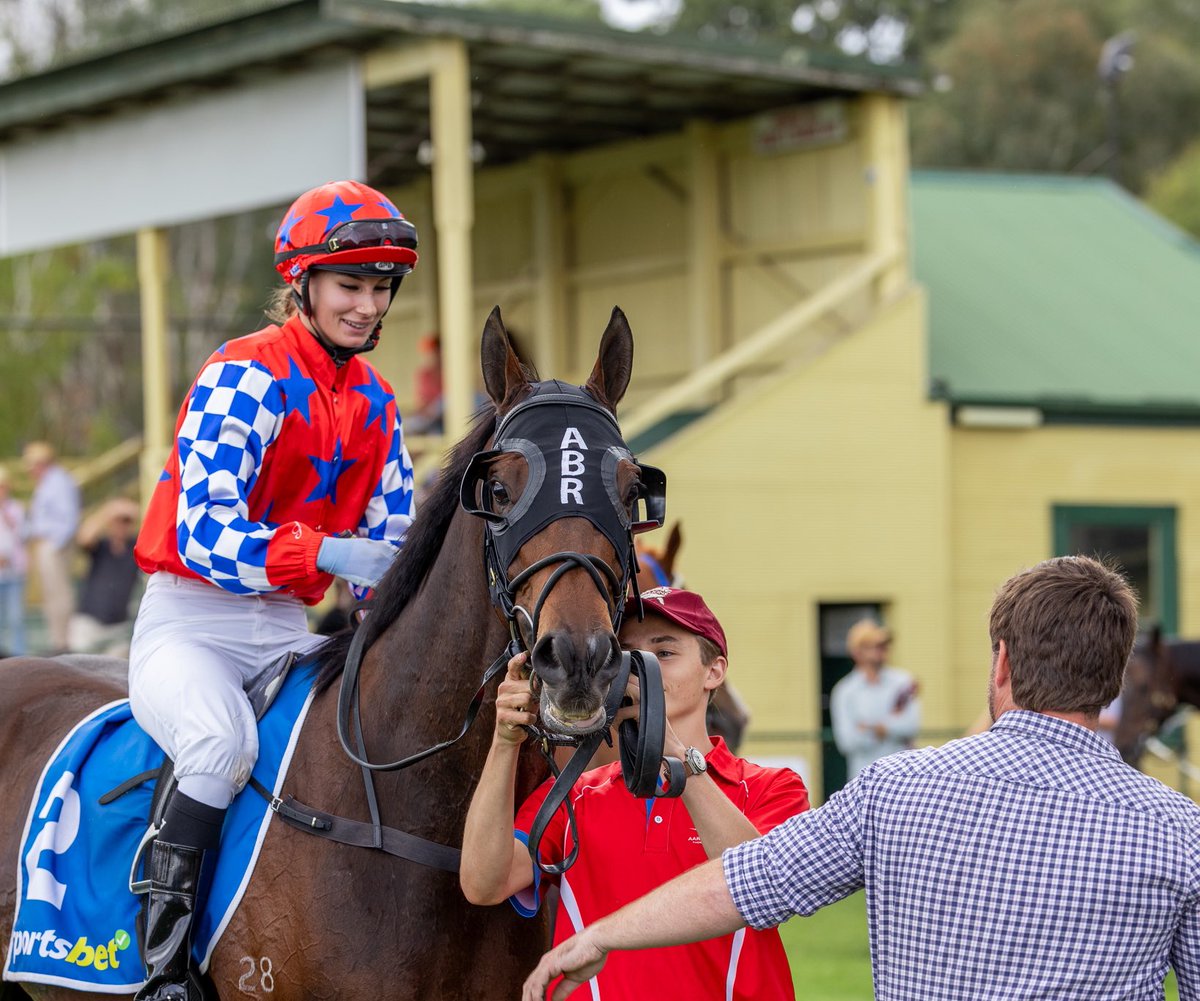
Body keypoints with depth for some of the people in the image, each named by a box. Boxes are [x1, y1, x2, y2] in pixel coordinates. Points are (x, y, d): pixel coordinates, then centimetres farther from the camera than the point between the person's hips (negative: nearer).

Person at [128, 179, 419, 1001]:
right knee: (223, 742, -35)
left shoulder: (373, 401, 10)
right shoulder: (243, 379, -13)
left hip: (288, 629, 7)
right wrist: (325, 554, -36)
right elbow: (203, 534, -23)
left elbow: (392, 534, 10)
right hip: (190, 624, -7)